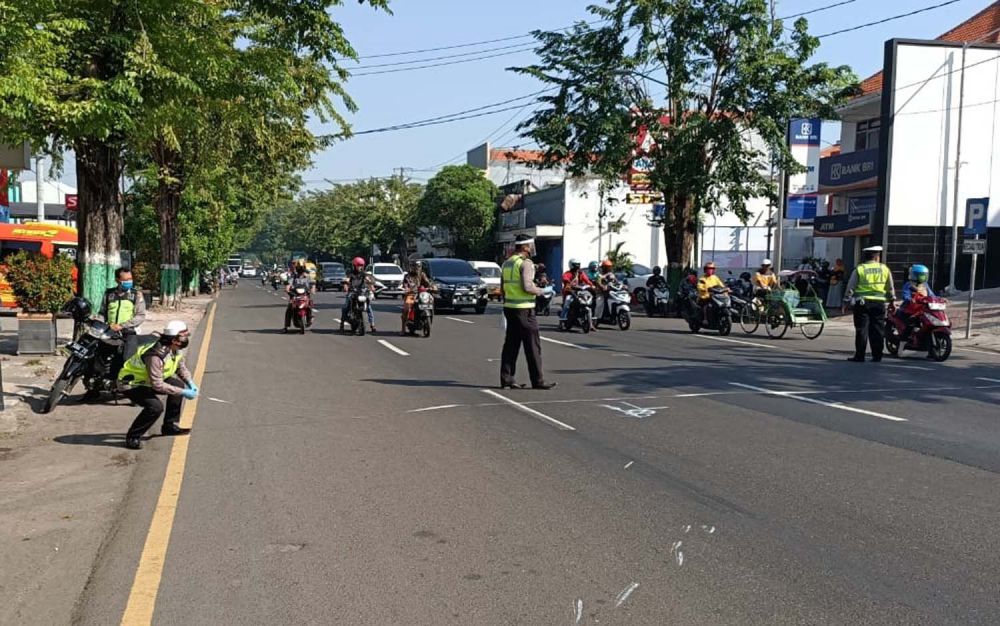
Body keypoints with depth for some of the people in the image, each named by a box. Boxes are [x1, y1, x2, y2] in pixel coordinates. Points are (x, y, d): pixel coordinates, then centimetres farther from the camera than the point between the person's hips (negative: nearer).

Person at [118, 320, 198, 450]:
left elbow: (181, 368, 12)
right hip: (131, 384, -9)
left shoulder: (176, 350, -5)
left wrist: (191, 383, -6)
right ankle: (132, 438, -11)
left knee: (179, 385, 0)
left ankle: (170, 426, 12)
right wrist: (183, 392, -29)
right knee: (155, 407, -28)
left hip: (148, 381, 9)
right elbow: (158, 385, -33)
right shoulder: (156, 356, -34)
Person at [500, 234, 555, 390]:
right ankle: (538, 381, 2)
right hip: (524, 309, -8)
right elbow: (527, 287, -21)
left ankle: (506, 379, 10)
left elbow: (502, 289, 17)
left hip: (509, 307, 8)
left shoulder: (506, 263, 14)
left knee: (511, 344, 10)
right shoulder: (525, 263, -13)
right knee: (532, 345, -2)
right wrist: (541, 291, -6)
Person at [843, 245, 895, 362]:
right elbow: (890, 288, 12)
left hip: (862, 303, -2)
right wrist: (892, 301, 22)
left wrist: (846, 302, 5)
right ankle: (877, 356, 9)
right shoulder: (885, 269, 6)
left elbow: (850, 287, -1)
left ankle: (859, 356, 0)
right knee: (877, 330, 7)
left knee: (862, 330, 0)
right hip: (879, 302, 2)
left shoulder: (859, 269, -1)